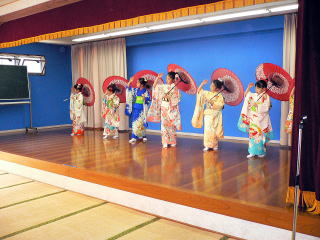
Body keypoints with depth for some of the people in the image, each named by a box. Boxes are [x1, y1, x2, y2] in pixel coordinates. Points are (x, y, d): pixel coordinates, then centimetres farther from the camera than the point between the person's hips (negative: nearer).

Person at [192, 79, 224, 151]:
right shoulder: (207, 93, 6)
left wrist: (212, 103, -21)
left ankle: (214, 145, 15)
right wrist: (202, 84, -1)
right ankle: (207, 145, 5)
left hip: (215, 115, -3)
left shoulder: (219, 95, -6)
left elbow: (220, 105, -14)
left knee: (214, 130, 2)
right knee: (207, 129, -1)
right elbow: (199, 91, 10)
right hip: (208, 114, 3)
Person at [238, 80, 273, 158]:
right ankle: (252, 152, 10)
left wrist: (257, 105, -21)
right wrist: (248, 88, 8)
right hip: (253, 119, 5)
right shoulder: (254, 95, 9)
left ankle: (261, 152, 13)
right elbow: (246, 95, 21)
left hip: (261, 120, -5)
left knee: (261, 135, 1)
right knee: (252, 134, 5)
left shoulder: (266, 97, -7)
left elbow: (266, 108, -15)